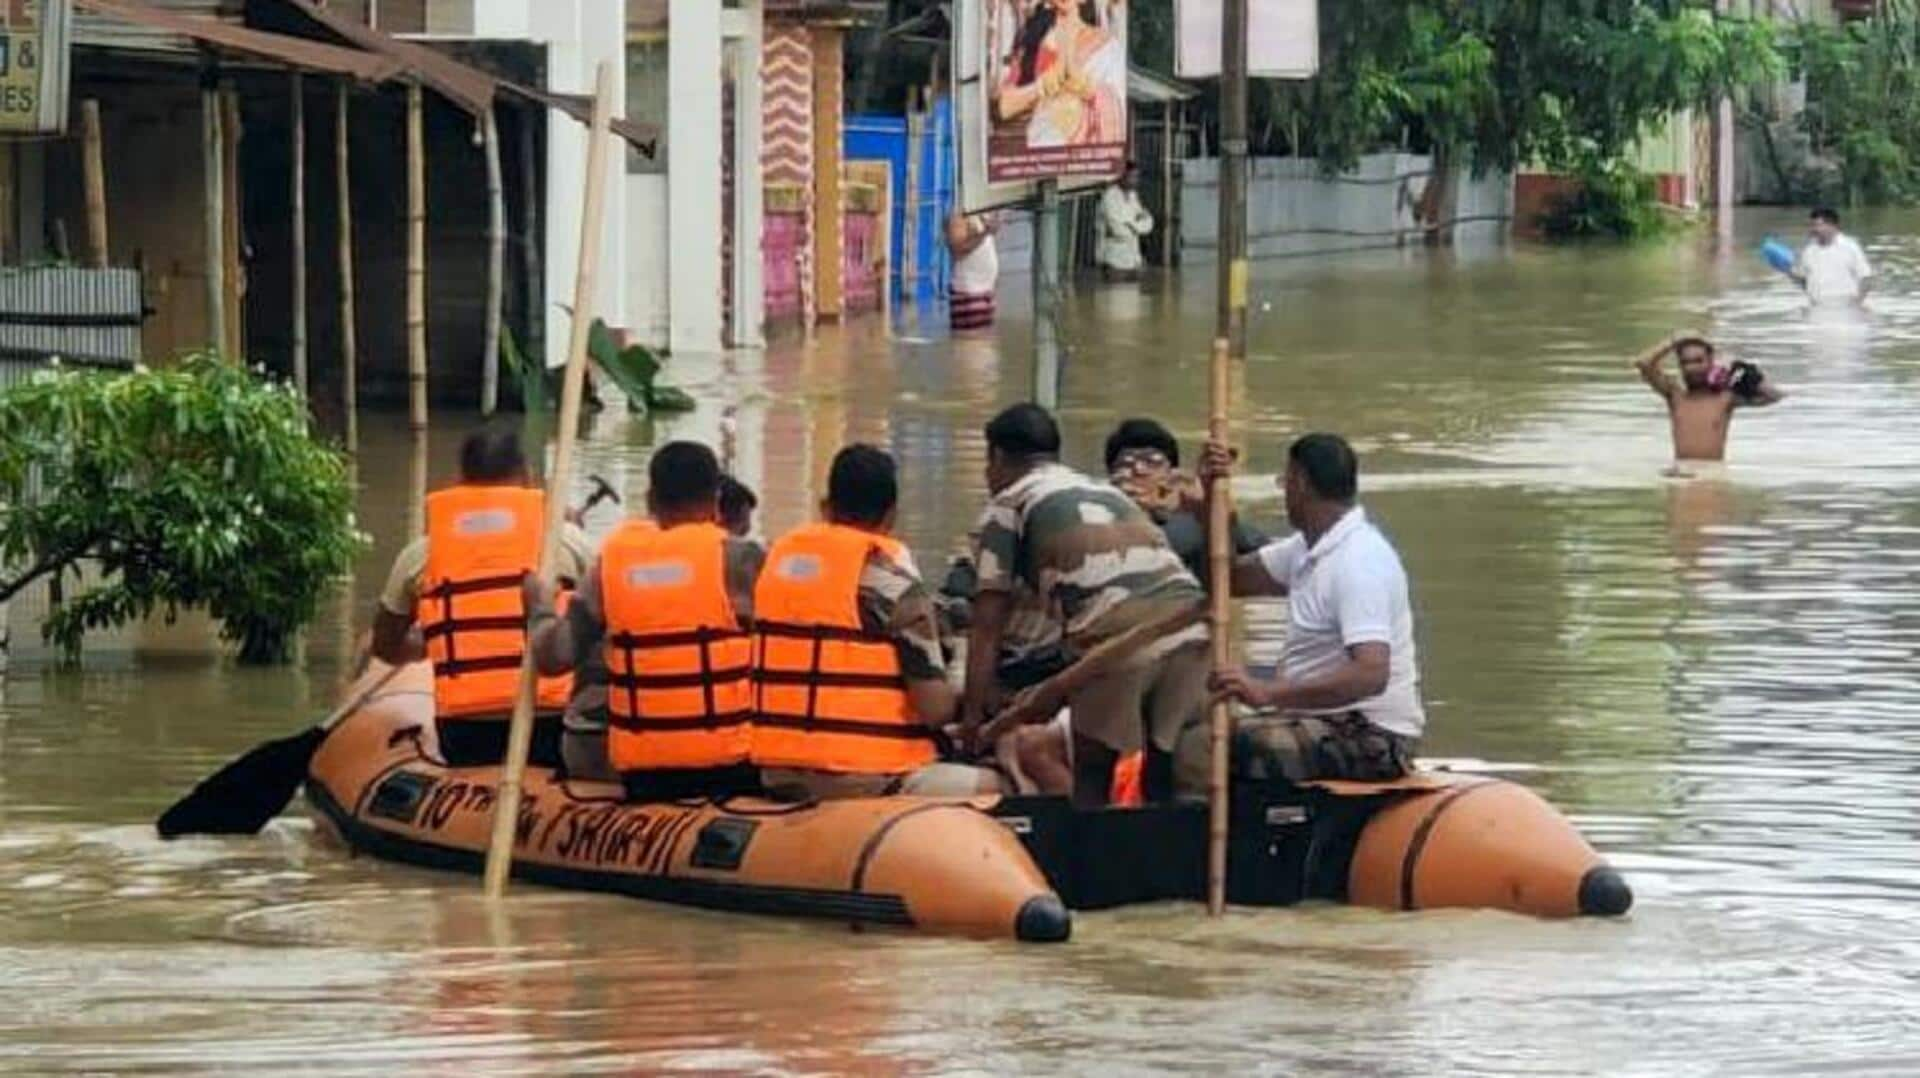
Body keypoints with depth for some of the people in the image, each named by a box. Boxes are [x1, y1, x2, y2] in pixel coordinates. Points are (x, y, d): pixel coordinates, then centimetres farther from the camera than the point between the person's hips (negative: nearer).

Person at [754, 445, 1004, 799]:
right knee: (990, 788, 9)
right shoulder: (892, 578, -9)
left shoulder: (778, 557, 10)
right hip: (864, 778, -7)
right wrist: (962, 700, 12)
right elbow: (935, 708, -11)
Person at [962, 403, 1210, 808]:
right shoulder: (1104, 491, 35)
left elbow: (988, 623, 13)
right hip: (1188, 620, 5)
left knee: (1091, 782, 10)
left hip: (1115, 634, -5)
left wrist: (973, 713, 17)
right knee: (1165, 784, 13)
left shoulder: (1009, 504, 17)